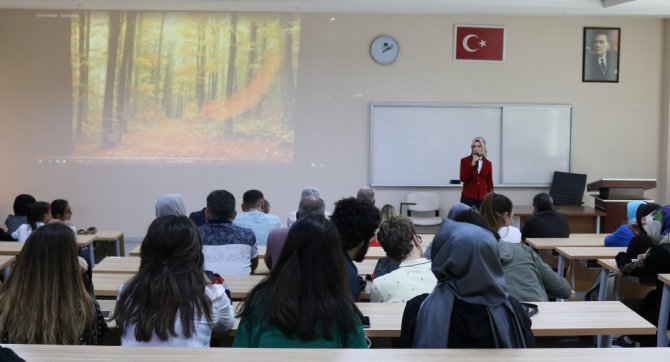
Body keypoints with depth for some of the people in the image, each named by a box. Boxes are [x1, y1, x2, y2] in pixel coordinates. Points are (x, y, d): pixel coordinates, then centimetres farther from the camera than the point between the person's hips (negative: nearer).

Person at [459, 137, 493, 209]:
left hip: (482, 197, 2)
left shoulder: (488, 163, 8)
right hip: (468, 197, -2)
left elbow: (490, 182, 11)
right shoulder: (465, 161, 2)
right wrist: (472, 165, -16)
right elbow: (463, 179, -8)